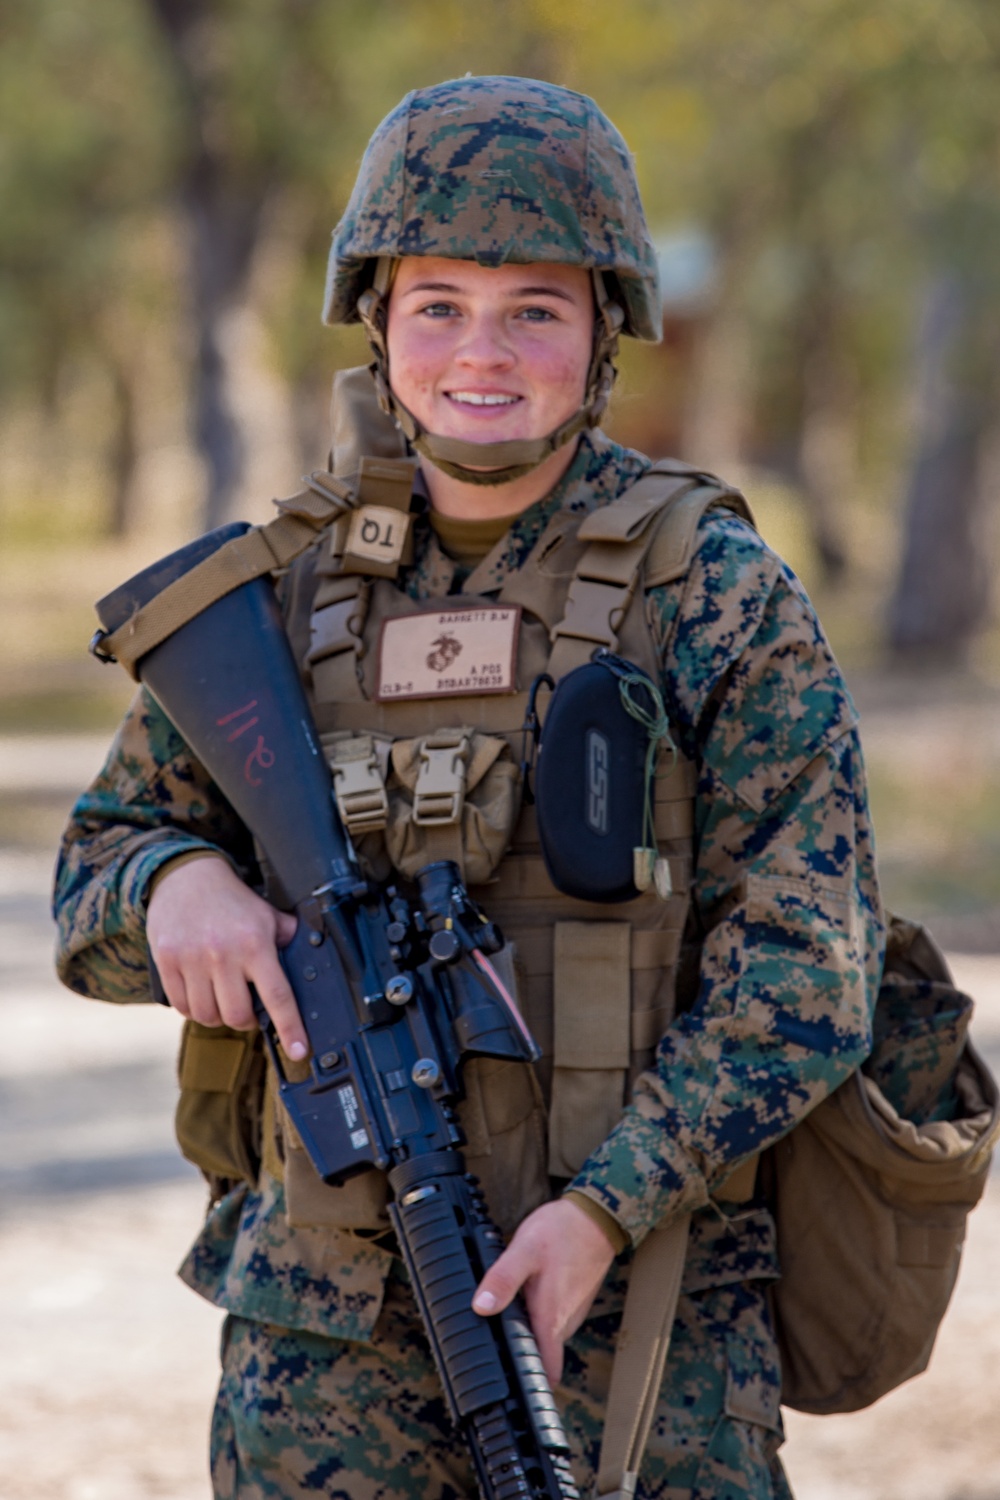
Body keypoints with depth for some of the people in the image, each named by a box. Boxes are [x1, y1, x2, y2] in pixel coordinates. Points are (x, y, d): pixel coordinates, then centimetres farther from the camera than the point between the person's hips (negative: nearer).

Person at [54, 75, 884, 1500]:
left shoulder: (718, 596, -3)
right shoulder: (280, 594, 6)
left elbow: (801, 964, -8)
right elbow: (91, 880, 14)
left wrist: (609, 1207, -19)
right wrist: (173, 881, -11)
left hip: (638, 1310, -2)